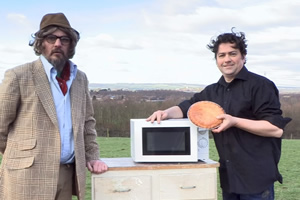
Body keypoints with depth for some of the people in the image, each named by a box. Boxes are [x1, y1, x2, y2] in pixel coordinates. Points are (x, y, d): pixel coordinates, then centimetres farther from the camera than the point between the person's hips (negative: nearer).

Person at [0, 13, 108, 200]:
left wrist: (92, 156, 8)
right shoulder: (18, 76, -6)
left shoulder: (80, 78, 10)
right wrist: (21, 156, 7)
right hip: (30, 175, -5)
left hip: (67, 174, 5)